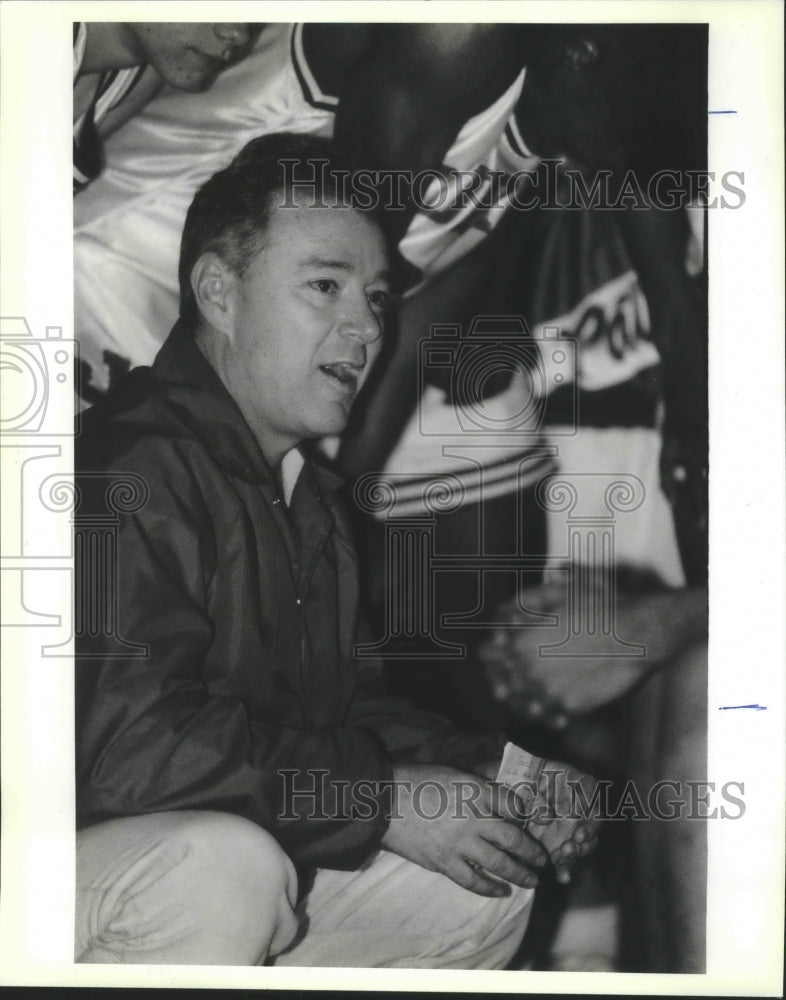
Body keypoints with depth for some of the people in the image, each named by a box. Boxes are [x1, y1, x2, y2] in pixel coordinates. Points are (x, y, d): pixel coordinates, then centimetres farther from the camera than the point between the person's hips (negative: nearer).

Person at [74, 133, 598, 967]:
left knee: (488, 887, 6)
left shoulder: (309, 495, 11)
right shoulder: (129, 471, -22)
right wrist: (384, 798, -26)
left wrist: (487, 770, -2)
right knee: (225, 865, -38)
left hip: (265, 858, 9)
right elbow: (128, 744, -31)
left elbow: (338, 700, 13)